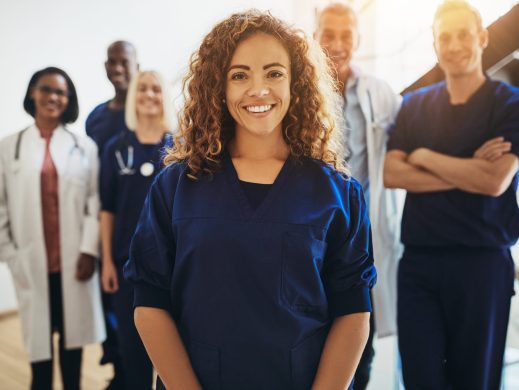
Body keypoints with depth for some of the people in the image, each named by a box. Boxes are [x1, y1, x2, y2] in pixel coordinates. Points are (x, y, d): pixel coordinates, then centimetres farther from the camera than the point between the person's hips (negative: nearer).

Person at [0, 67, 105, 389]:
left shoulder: (84, 146, 3)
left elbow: (95, 201, -1)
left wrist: (90, 249, -9)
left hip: (75, 260, 0)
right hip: (33, 262, 0)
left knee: (73, 335, 10)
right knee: (39, 338, 4)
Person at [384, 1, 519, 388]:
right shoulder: (414, 105, 8)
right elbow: (392, 174, -3)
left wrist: (424, 156, -6)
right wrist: (466, 172, -11)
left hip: (482, 260, -2)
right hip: (418, 259, 2)